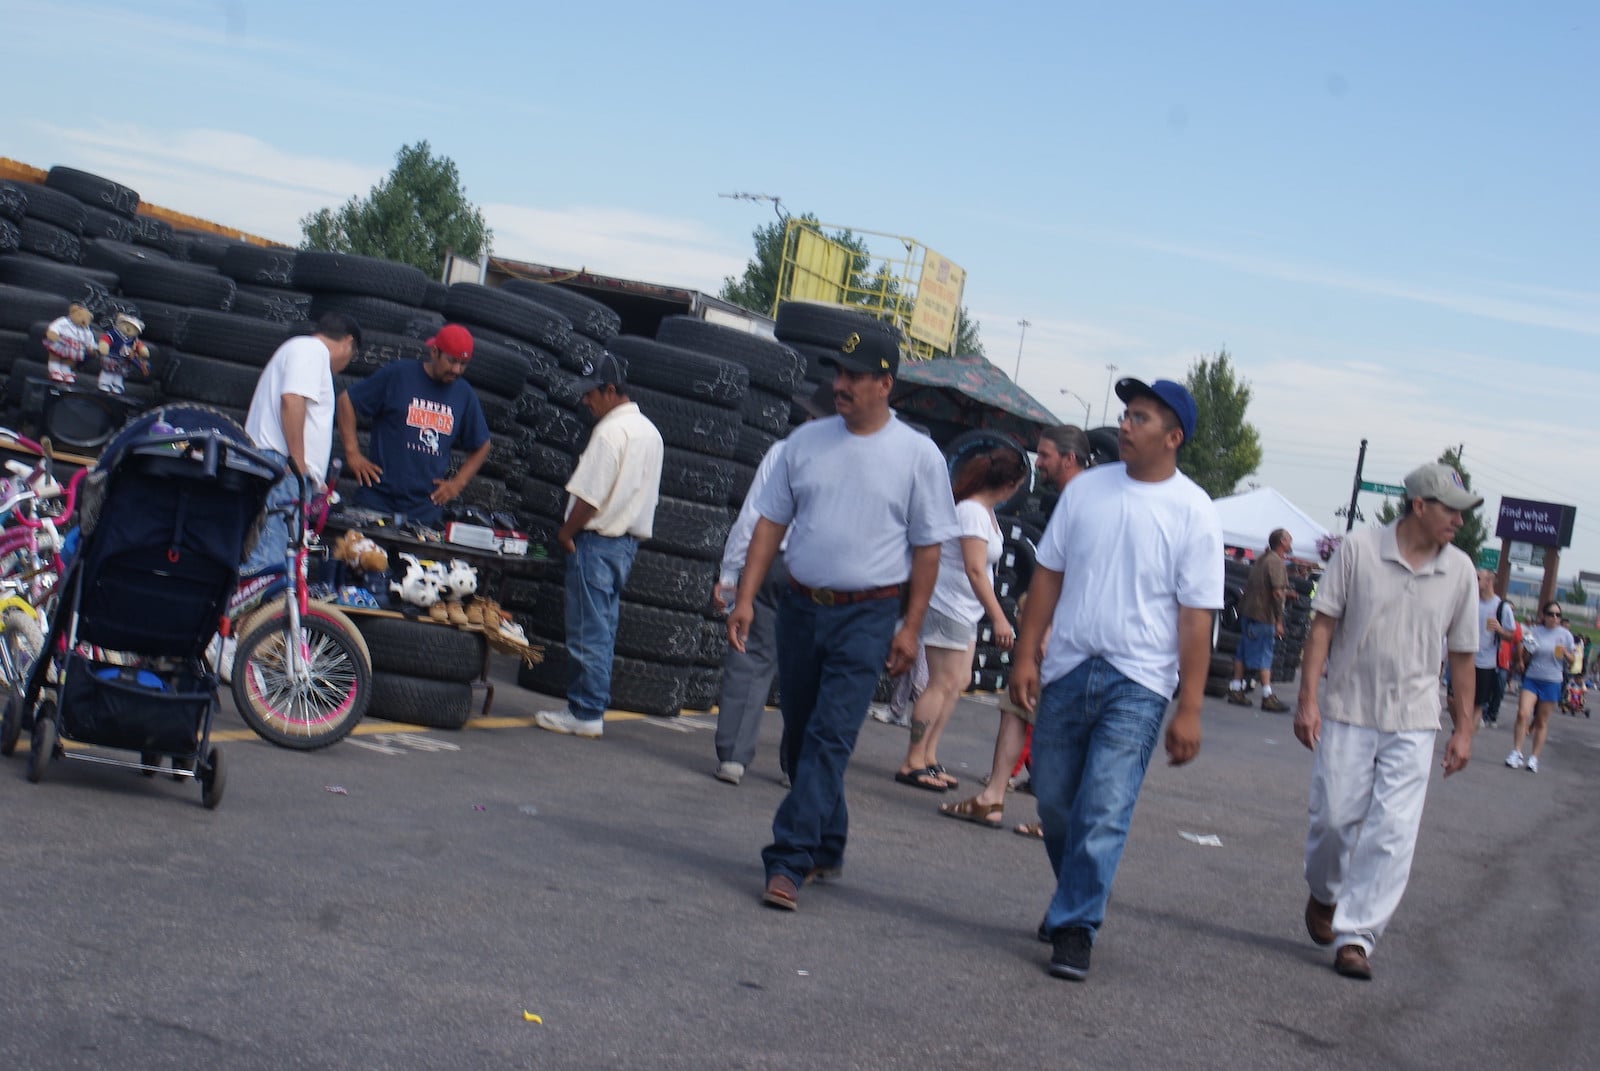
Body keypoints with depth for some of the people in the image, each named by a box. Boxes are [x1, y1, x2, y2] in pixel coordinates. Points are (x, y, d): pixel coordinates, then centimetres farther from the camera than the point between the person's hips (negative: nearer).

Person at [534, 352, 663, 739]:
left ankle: (584, 714, -1)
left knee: (588, 630, -4)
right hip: (629, 541, 9)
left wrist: (566, 532, -7)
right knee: (604, 628, 13)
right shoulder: (650, 432, 13)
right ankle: (593, 708, 16)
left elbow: (590, 496, -19)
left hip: (597, 539, -9)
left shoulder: (610, 431, -16)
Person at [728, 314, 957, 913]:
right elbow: (771, 522, 9)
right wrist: (746, 599, 3)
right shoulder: (806, 441, 6)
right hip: (800, 608, 5)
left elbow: (927, 547, -1)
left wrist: (911, 627, -5)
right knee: (799, 738, 11)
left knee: (828, 740, -12)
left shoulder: (918, 455, -3)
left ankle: (789, 862, -13)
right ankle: (827, 848, 29)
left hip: (867, 616, -5)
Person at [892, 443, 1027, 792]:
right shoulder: (972, 512, -19)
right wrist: (999, 618, -27)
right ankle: (913, 763, -6)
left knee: (958, 682, 11)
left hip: (965, 612, 10)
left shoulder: (985, 511, 11)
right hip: (948, 607, -10)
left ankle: (928, 757, 14)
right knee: (944, 683, -9)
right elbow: (975, 570, -25)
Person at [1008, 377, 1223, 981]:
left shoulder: (1193, 512, -5)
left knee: (1103, 812, -10)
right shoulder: (1086, 489, 6)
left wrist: (1189, 708, -10)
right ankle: (1077, 897, 34)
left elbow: (1196, 616, -7)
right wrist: (1026, 654, 2)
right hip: (1066, 667, 4)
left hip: (1137, 683, -4)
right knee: (1054, 802, 11)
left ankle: (1074, 930, -2)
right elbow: (1049, 573, 10)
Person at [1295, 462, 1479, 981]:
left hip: (1412, 723, 2)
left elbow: (1461, 655, 9)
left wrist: (1464, 729, 8)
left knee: (1392, 833, -6)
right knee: (1333, 817, 4)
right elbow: (1323, 625, -4)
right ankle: (1324, 894, 34)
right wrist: (1308, 698, -9)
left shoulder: (1459, 570, 3)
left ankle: (1356, 935, 1)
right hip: (1347, 710, -2)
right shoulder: (1359, 548, -6)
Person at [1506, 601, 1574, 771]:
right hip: (1531, 678, 0)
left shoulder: (1565, 635, 2)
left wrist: (1565, 653, -13)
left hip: (1552, 682, 0)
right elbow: (1525, 656, 7)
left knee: (1542, 722, 5)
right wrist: (1526, 647, -14)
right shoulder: (1533, 631, 2)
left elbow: (1572, 660, 8)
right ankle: (1516, 753, -9)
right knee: (1523, 714, -15)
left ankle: (1534, 758, 14)